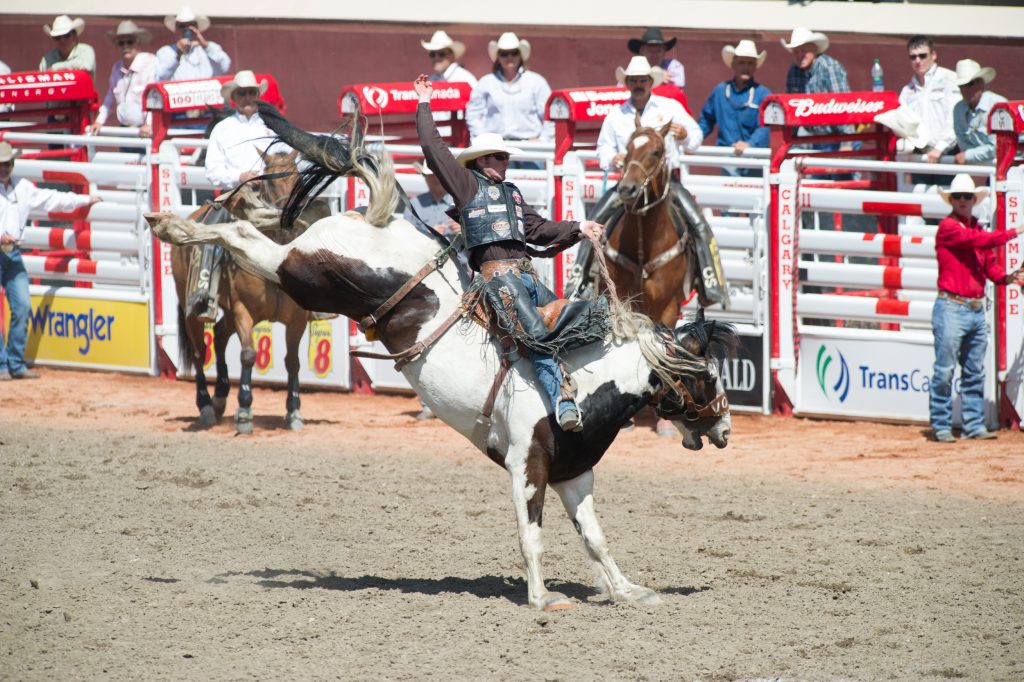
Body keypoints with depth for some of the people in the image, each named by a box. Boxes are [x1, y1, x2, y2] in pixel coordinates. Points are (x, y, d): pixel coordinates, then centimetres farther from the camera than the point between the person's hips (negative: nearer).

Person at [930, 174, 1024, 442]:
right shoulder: (948, 227, -6)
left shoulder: (978, 230, 17)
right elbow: (977, 240, -19)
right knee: (945, 371, -6)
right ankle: (941, 426, -1)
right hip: (951, 307, -7)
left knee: (975, 372, 9)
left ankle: (974, 425, 13)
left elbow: (990, 265, 14)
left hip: (976, 309, 7)